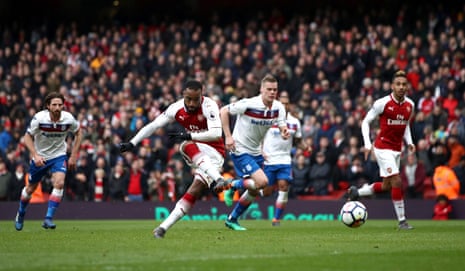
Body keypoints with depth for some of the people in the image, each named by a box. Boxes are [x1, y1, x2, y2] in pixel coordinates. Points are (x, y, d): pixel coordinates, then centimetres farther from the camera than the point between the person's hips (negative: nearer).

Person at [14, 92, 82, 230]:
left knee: (59, 183, -23)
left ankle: (48, 219, -17)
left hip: (59, 156, 0)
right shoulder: (39, 118, -22)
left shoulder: (68, 119, -17)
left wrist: (73, 156, 0)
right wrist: (35, 155, -26)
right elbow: (28, 137, -12)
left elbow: (78, 133, 3)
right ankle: (21, 213, 41)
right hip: (39, 157, 0)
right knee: (31, 188, 13)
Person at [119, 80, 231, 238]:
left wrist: (188, 136, -35)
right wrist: (132, 143, -2)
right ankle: (217, 179, -52)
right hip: (195, 153, 3)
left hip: (214, 152, -3)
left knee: (194, 192, -18)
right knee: (187, 147, -34)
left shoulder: (209, 106, -21)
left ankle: (164, 226, -17)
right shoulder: (177, 108, -7)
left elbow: (216, 134, -30)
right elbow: (153, 125, 1)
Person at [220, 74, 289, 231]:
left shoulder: (278, 107, -6)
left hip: (256, 152, 7)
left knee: (254, 191, 12)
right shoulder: (249, 104, -23)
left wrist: (285, 132, -33)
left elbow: (282, 126, -7)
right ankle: (233, 185, 3)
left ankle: (232, 219, 28)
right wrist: (228, 136, -20)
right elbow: (223, 111, -15)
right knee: (262, 181, -22)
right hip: (240, 151, -7)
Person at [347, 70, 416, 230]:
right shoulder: (383, 103, -14)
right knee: (396, 182, -16)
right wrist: (367, 144, -15)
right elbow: (366, 122, -6)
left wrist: (409, 142, 5)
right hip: (383, 147, -7)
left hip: (397, 149, 7)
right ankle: (402, 221, -9)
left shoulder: (410, 105, 2)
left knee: (386, 186, 12)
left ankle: (355, 192, 35)